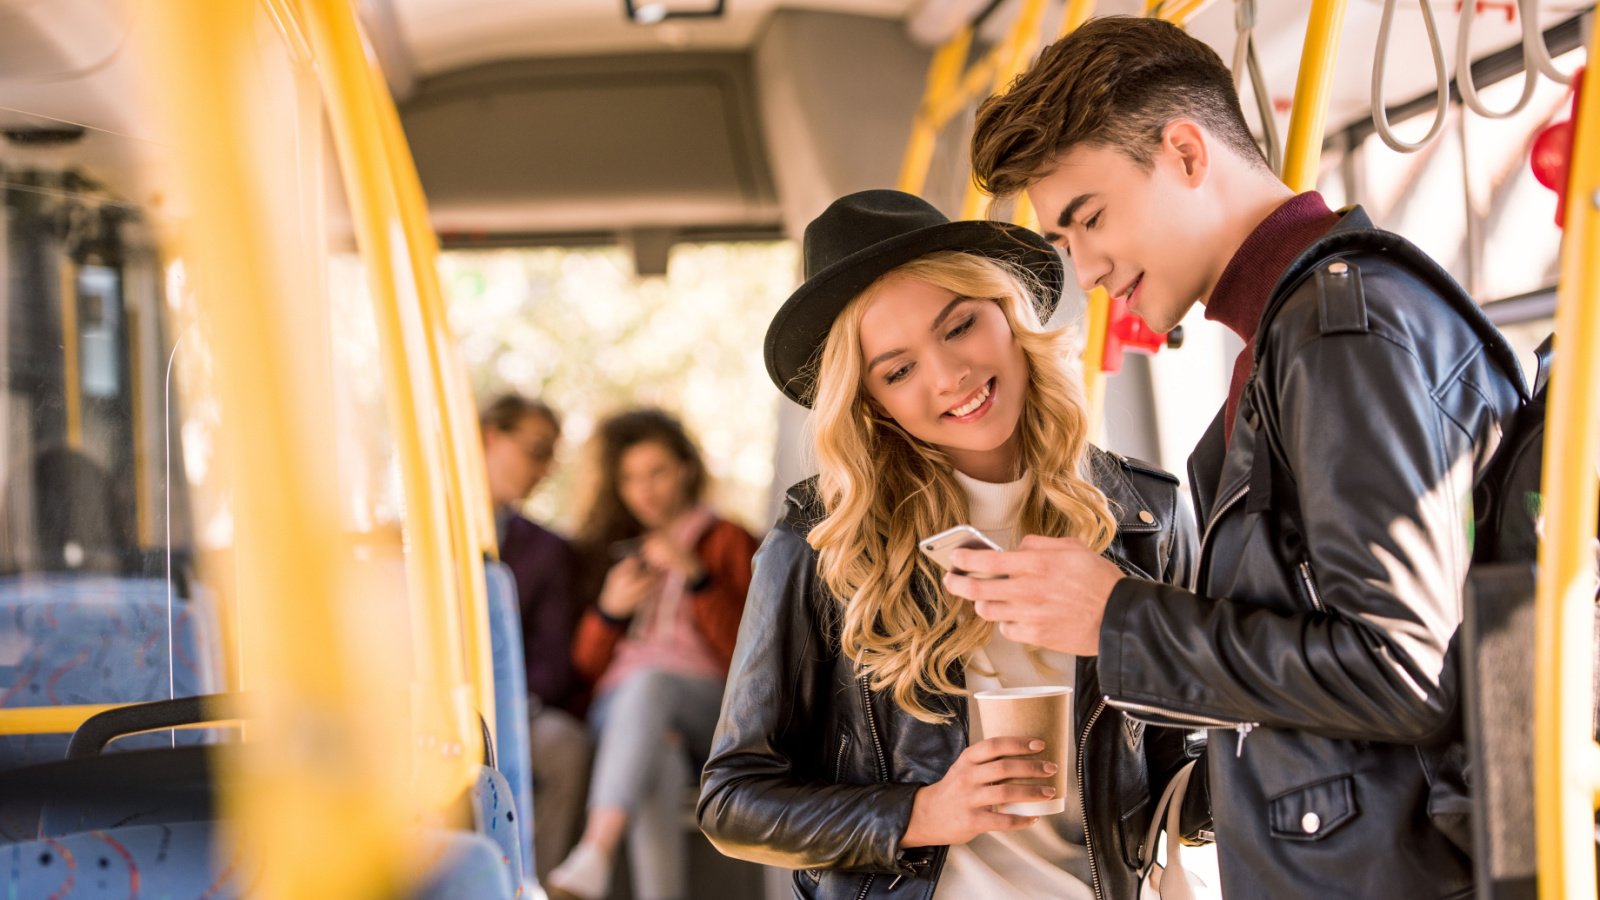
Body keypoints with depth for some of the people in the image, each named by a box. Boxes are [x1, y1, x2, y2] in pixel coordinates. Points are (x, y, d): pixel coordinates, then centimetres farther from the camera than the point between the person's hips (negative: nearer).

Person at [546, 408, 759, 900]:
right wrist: (609, 610, -2)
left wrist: (696, 577, -11)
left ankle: (595, 853, -55)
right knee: (657, 762, -37)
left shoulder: (727, 541, 14)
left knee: (650, 682, -39)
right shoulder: (605, 548, 23)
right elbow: (586, 667, 18)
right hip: (621, 704, 2)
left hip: (708, 706, -2)